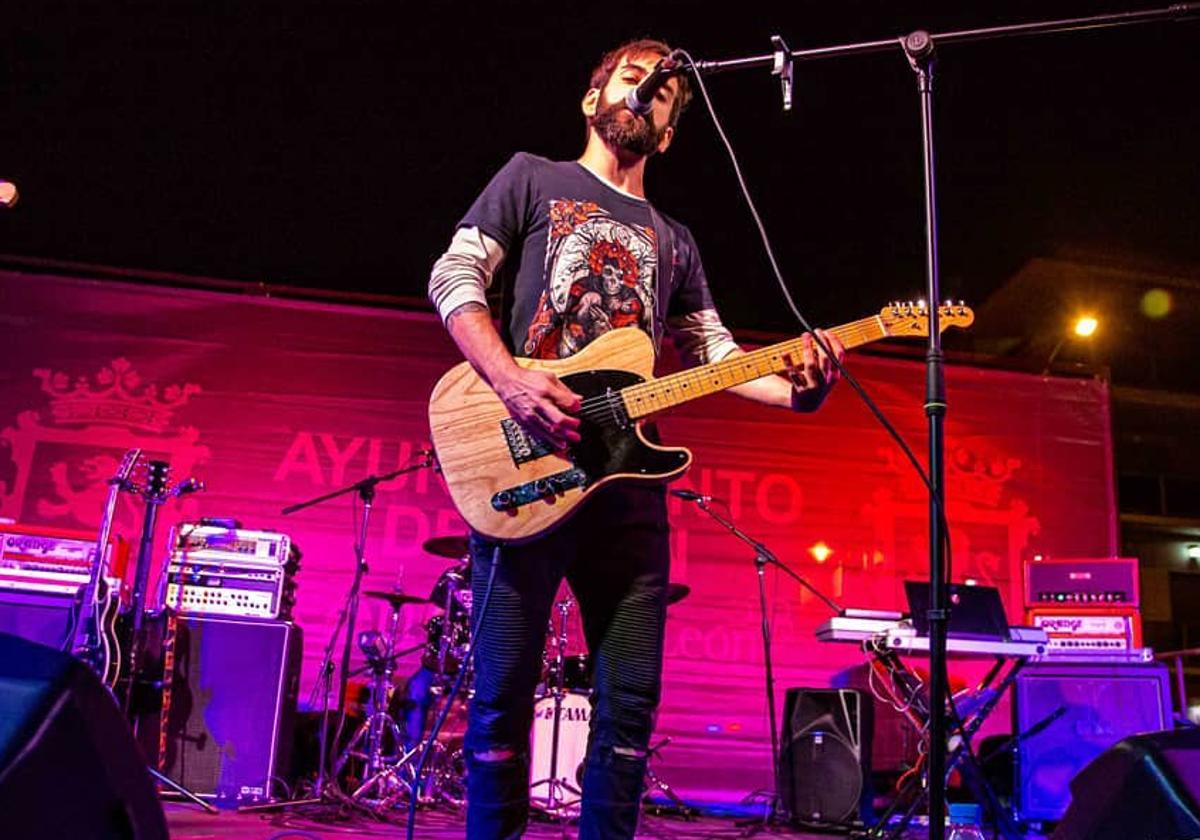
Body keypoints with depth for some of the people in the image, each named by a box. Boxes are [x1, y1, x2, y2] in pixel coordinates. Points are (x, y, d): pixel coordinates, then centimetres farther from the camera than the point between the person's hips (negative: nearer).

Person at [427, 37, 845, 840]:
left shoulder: (674, 242, 24)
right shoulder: (534, 177, 12)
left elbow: (716, 354, 16)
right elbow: (454, 277, 0)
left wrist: (794, 388, -5)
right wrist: (510, 379, -17)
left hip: (628, 481, 5)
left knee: (630, 699, 4)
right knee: (505, 691, -3)